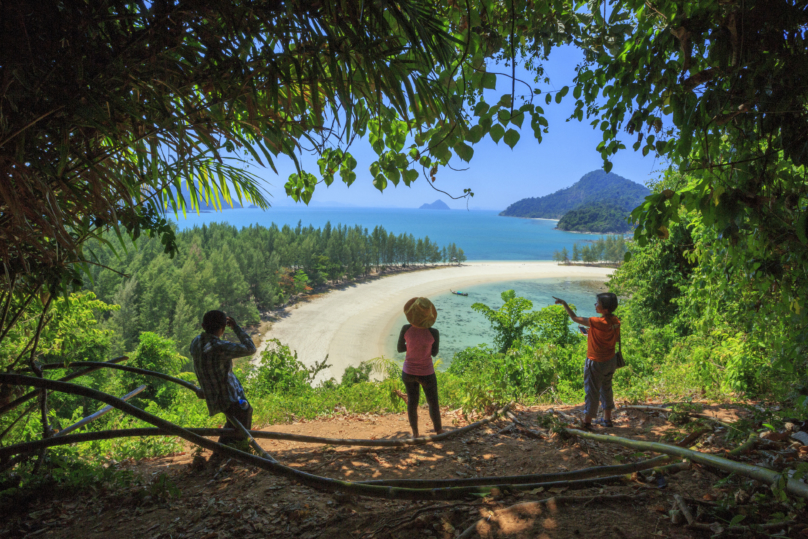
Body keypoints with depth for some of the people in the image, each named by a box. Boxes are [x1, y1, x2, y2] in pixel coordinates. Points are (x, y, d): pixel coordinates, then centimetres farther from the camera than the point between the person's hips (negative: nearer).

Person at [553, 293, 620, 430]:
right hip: (610, 362, 7)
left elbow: (575, 318, -20)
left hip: (596, 363, -7)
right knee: (606, 389, 21)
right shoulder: (616, 321, -5)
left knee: (592, 392, 3)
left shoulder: (598, 322, -26)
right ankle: (607, 419, 33)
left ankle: (587, 421, 13)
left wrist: (564, 304, -12)